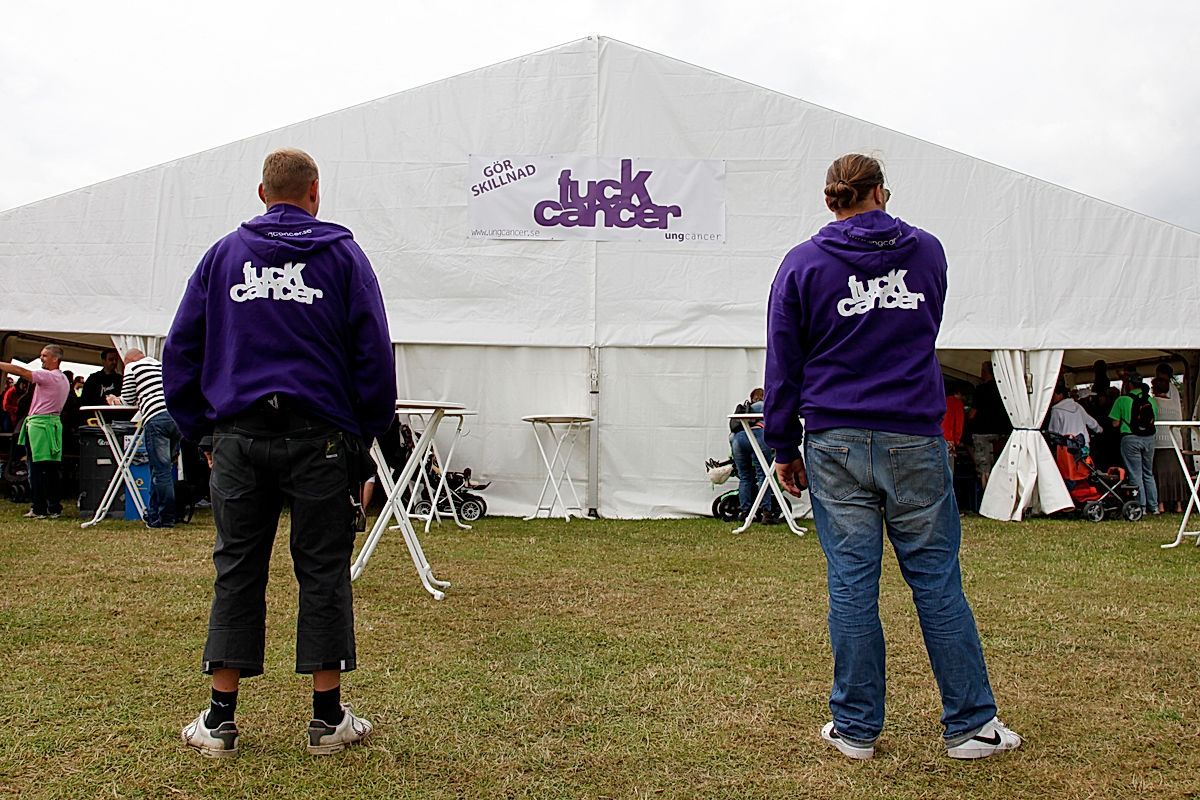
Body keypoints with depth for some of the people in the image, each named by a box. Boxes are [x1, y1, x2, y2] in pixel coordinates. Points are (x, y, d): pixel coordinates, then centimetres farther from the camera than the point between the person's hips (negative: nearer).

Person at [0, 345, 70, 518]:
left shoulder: (48, 376, -11)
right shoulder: (64, 379, 17)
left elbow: (21, 371, -15)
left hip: (39, 424, -9)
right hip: (55, 421, 9)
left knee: (37, 469, -4)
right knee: (52, 469, 8)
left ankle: (39, 509, -2)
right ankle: (55, 508, 9)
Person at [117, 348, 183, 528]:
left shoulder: (132, 367, 10)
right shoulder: (161, 365, 28)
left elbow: (129, 399, 14)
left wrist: (116, 400, 34)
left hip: (157, 419, -6)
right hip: (177, 416, 7)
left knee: (161, 471, -4)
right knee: (162, 469, 14)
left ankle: (165, 519, -2)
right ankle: (153, 514, 20)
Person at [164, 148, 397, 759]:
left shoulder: (223, 255, 11)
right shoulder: (342, 256, 5)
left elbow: (181, 351, 11)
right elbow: (374, 354, 1)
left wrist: (199, 428, 16)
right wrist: (366, 434, 8)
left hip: (239, 435, 2)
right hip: (318, 435, -2)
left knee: (236, 570, 8)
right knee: (323, 570, 4)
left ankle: (220, 720, 12)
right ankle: (328, 718, 10)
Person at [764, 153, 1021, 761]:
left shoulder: (803, 264, 2)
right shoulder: (927, 251, 8)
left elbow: (783, 364, 3)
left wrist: (783, 447, 9)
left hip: (837, 443, -1)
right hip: (916, 440, 1)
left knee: (851, 585, 3)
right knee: (937, 580, 6)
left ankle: (856, 728, 11)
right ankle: (970, 724, 14)